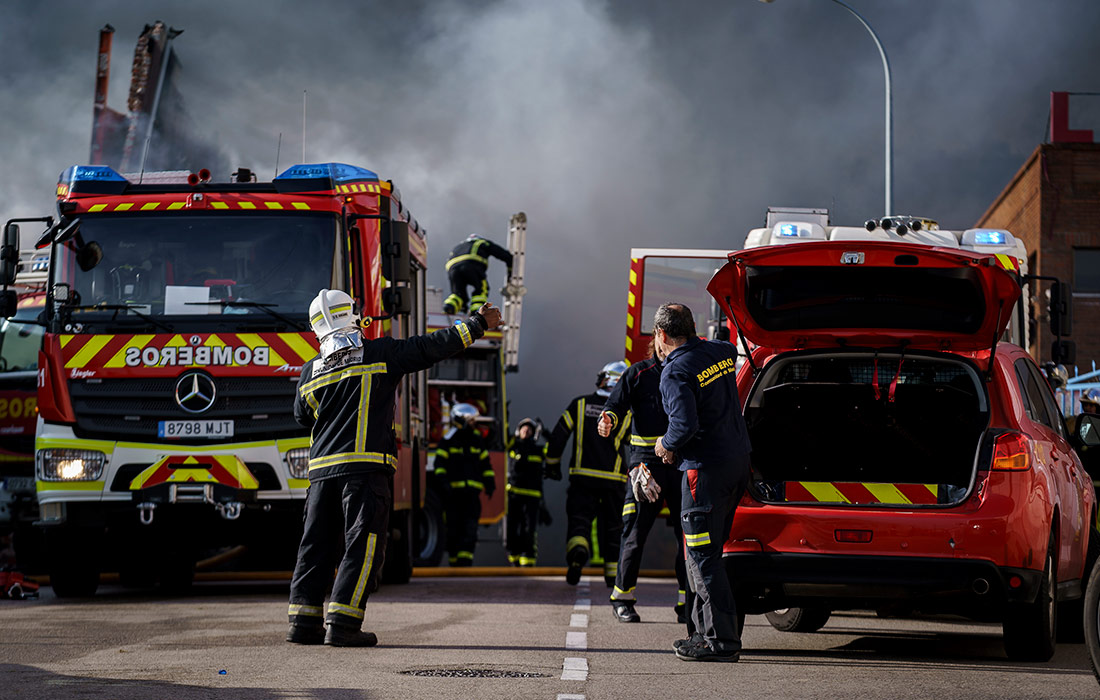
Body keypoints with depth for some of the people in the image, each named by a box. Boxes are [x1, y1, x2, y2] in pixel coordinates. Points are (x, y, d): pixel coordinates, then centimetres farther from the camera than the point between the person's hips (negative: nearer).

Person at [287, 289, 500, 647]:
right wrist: (478, 324, 13)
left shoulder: (310, 372, 10)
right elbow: (432, 347, 2)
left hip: (322, 469, 5)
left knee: (318, 546, 10)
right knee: (362, 546, -4)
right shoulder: (381, 355, -2)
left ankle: (304, 621, 7)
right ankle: (342, 624, -12)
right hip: (366, 467, -5)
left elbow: (302, 416, 24)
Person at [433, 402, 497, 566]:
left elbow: (485, 465, 20)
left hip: (472, 491, 3)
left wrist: (490, 483, 10)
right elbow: (440, 463, -1)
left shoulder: (478, 440, 16)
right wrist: (443, 481, -15)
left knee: (470, 528, -9)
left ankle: (465, 560, -14)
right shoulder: (448, 440, 3)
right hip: (453, 491, -3)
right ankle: (454, 563, 9)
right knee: (454, 529, 0)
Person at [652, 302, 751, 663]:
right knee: (704, 553, 17)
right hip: (738, 461, 9)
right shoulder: (720, 353, 9)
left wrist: (666, 444, -4)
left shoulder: (676, 371, -14)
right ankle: (707, 629, 20)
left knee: (703, 556, -5)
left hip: (706, 470, -9)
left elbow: (686, 424, -24)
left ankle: (722, 640, -8)